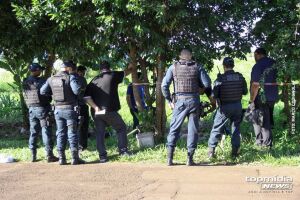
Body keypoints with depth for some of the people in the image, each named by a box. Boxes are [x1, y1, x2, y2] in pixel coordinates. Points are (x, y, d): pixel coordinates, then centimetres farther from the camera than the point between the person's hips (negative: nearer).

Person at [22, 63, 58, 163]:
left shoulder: (25, 83, 6)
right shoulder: (41, 81, -14)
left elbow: (25, 96, 11)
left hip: (31, 109, 6)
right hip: (42, 108, -6)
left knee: (33, 132, 11)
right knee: (46, 132, -3)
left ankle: (33, 156, 12)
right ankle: (49, 155, -3)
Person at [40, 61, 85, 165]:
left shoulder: (51, 79, 4)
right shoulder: (70, 77, -12)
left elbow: (43, 91, 3)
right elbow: (77, 90, -23)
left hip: (58, 109, 4)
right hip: (70, 109, -4)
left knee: (61, 133, 10)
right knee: (72, 133, 2)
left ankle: (61, 158, 9)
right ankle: (74, 158, 2)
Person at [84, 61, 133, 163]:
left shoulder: (94, 80, 9)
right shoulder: (113, 76, 0)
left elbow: (86, 97, -1)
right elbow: (125, 72, 19)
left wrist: (95, 107, -6)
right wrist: (131, 68, 38)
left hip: (96, 112, 3)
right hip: (110, 111, -3)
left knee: (100, 133, 9)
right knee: (121, 128, 15)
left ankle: (102, 156, 6)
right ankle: (123, 150, 14)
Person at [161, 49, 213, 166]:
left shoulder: (174, 67, 4)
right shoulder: (197, 67, 3)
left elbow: (164, 85, 0)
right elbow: (207, 84, -4)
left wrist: (169, 100, 7)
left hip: (180, 101, 0)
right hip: (194, 100, 0)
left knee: (174, 129, 8)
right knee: (193, 130, 7)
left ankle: (169, 158, 4)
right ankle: (190, 159, 6)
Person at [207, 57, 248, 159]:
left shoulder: (220, 79, -15)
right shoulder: (240, 77, -4)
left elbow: (214, 95, -14)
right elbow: (245, 92, 4)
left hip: (224, 107, -3)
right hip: (237, 106, 3)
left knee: (217, 128, 8)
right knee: (236, 128, 15)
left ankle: (211, 151, 7)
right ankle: (235, 152, 16)